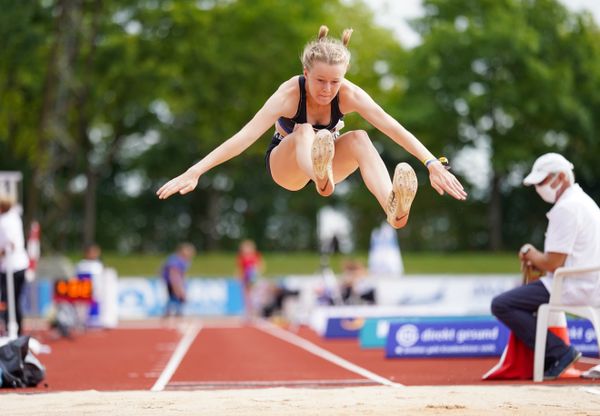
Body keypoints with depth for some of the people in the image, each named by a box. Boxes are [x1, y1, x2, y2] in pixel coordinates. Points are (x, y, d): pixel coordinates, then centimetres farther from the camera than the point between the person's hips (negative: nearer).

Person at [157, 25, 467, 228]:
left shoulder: (348, 94, -23)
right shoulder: (290, 93, -30)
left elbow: (392, 127, -29)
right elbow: (246, 135, -39)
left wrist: (433, 164, -40)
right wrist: (194, 172, -50)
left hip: (328, 161, 2)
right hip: (285, 164, -2)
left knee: (359, 138, -31)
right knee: (304, 131, -35)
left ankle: (392, 207, -55)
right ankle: (321, 177, -70)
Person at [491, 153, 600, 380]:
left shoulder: (566, 208, -17)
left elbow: (553, 264, -21)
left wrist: (530, 253, -1)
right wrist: (536, 261, 10)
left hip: (572, 288, -11)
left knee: (501, 304, -12)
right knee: (521, 294, 30)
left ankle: (560, 352, -12)